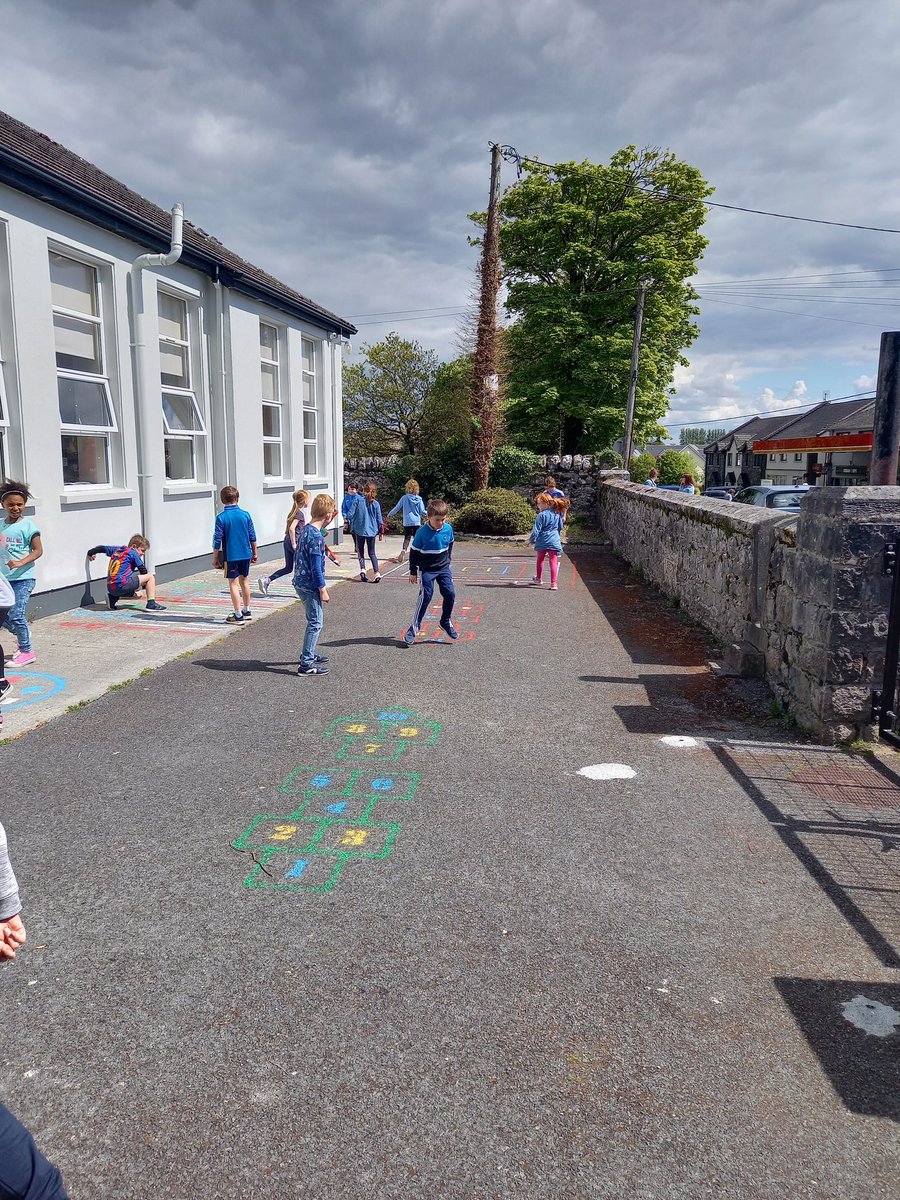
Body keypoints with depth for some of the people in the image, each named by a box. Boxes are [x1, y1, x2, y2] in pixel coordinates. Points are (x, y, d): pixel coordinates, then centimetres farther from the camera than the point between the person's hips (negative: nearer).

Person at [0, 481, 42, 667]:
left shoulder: (27, 525, -7)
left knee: (15, 615, -10)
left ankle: (27, 651, 4)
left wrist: (20, 562, -24)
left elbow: (38, 550, -11)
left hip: (23, 578, -6)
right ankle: (24, 635, 32)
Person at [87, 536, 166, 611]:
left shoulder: (117, 549, 20)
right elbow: (143, 571, 1)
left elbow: (102, 548, 32)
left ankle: (113, 597, 14)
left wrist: (90, 553, 52)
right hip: (122, 585, -8)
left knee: (140, 595, 24)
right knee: (150, 576, -1)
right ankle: (151, 603, -12)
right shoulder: (133, 553, 0)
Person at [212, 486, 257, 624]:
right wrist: (254, 553, 16)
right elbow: (252, 537, 5)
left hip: (230, 556, -4)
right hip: (245, 554, 4)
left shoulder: (221, 517, -10)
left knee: (233, 584, 0)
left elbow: (217, 540, -9)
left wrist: (215, 558, -1)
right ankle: (246, 611, 27)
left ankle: (238, 615, -1)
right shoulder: (245, 515, 0)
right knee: (244, 581, 17)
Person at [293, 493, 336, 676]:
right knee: (315, 622, -3)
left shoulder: (305, 529, 8)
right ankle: (306, 664, 0)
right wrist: (323, 589, -15)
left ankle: (310, 654, 33)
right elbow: (316, 566, -21)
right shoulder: (316, 536, -20)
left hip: (301, 583, 10)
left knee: (316, 619, 21)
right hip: (310, 585, -10)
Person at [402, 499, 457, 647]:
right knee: (425, 597, -10)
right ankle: (414, 627, -2)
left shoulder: (448, 529, -5)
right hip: (427, 570, -4)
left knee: (450, 594, -3)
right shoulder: (422, 532, -16)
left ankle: (446, 622, 18)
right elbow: (414, 552, -7)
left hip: (444, 568, 4)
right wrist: (413, 572, -4)